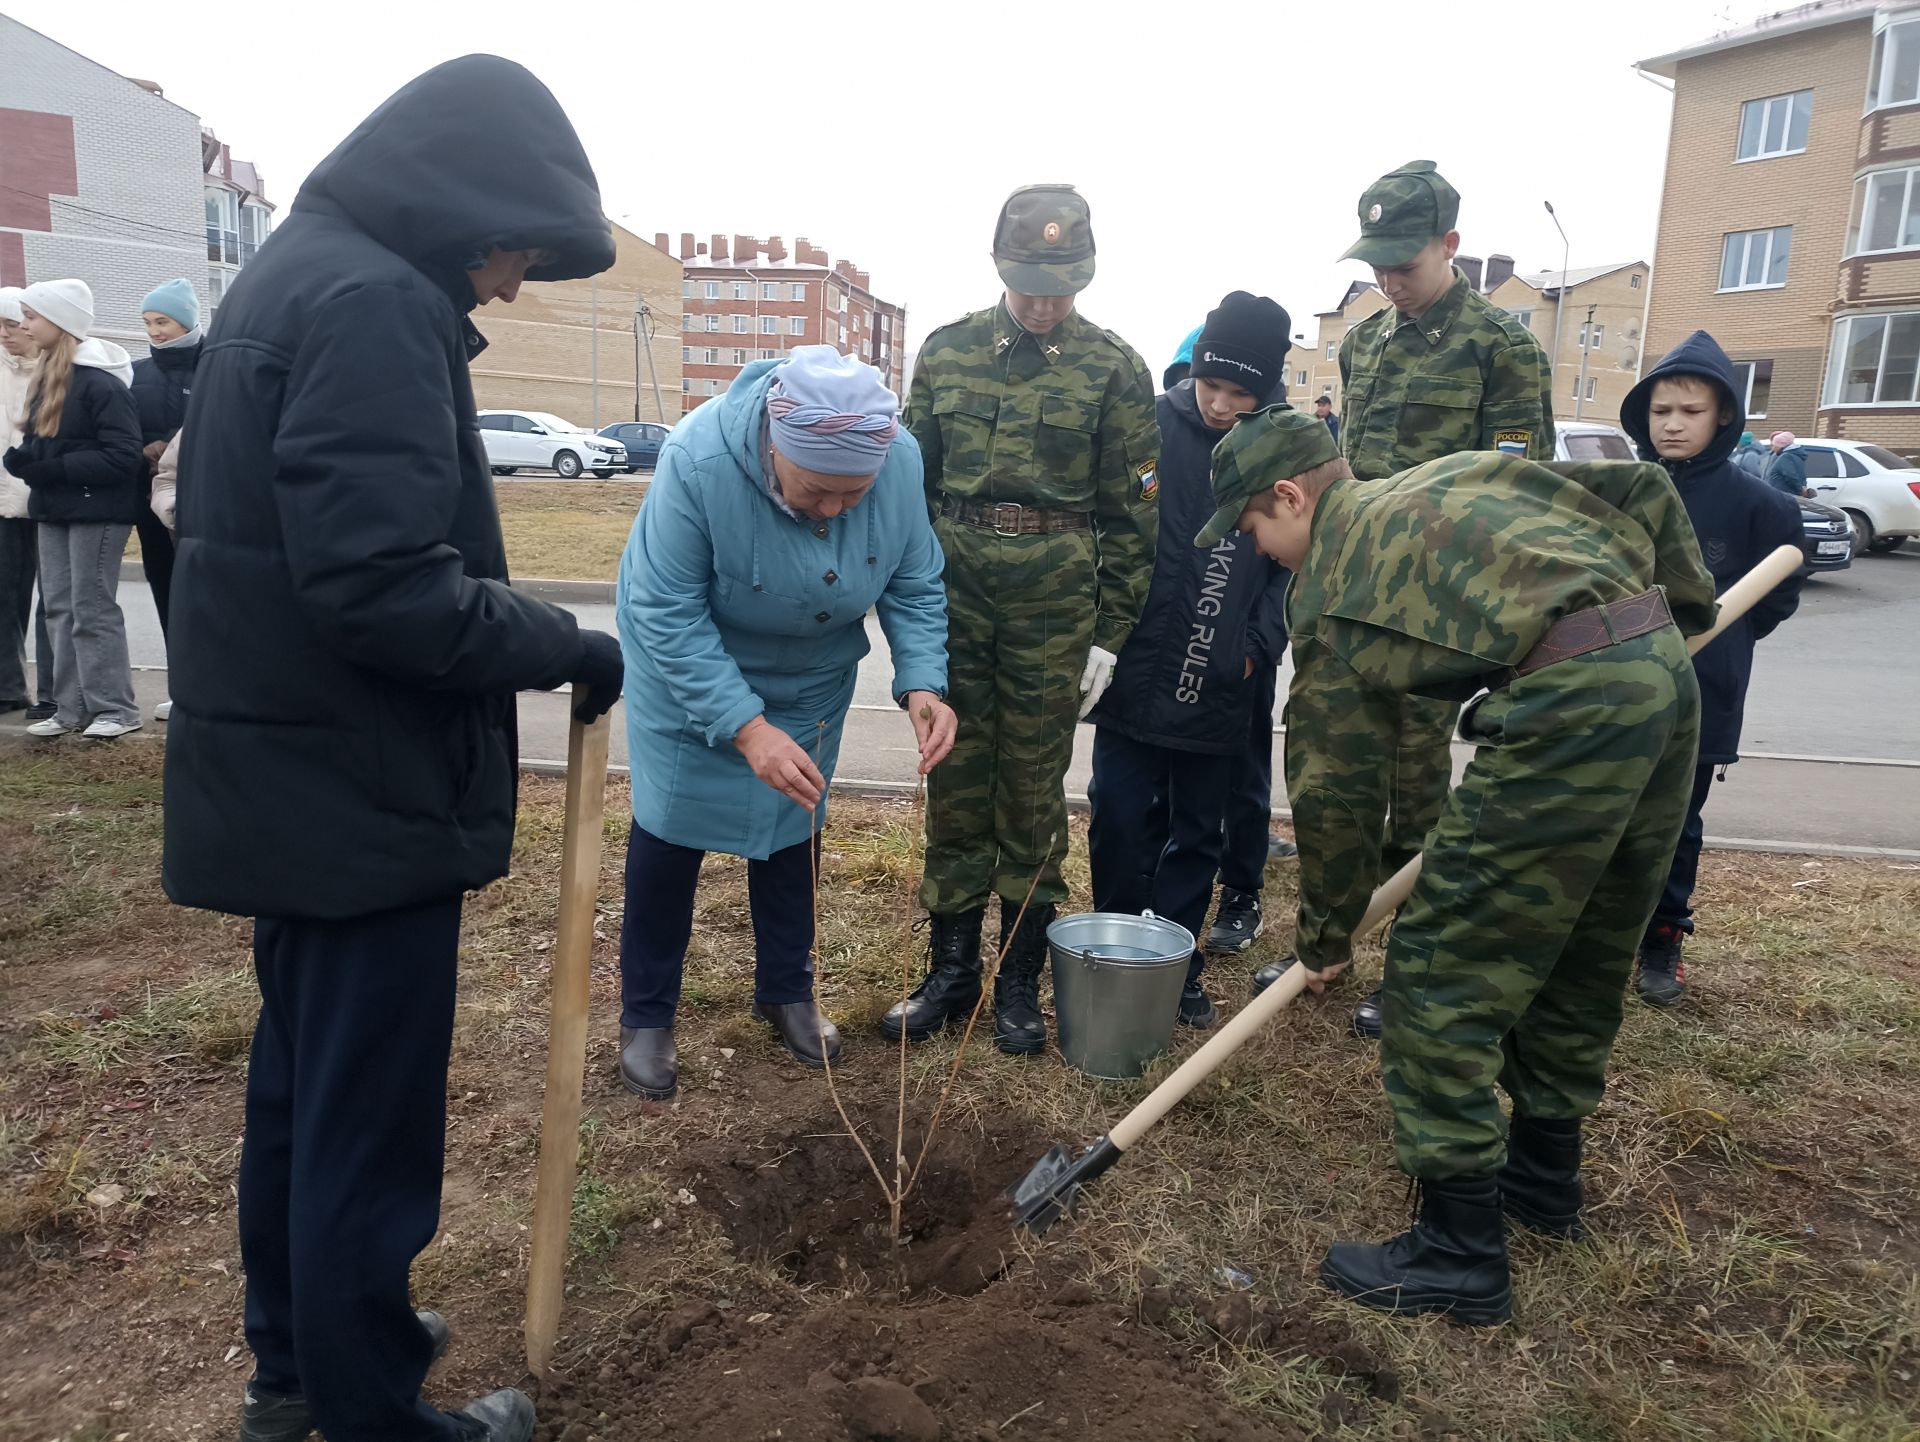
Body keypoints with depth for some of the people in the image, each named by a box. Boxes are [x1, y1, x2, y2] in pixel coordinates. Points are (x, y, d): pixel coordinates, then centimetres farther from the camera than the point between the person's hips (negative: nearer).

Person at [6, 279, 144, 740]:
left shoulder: (101, 382, -14)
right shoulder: (46, 377, 13)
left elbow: (124, 456, -20)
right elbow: (40, 441, 20)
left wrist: (55, 468, -20)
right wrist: (24, 458, -3)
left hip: (95, 511, -9)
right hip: (53, 510, 9)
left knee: (92, 610, -4)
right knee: (59, 610, 9)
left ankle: (115, 708, 4)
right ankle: (72, 708, 15)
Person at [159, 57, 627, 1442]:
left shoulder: (294, 275, 14)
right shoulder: (371, 302, -18)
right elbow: (384, 585, -28)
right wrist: (565, 644, -14)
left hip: (285, 781, 10)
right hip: (363, 794, -10)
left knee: (301, 1084, 22)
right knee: (368, 1124, 4)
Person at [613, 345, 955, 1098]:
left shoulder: (900, 461, -26)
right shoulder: (699, 457, -36)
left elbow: (915, 586, -13)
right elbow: (668, 615, -31)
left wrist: (922, 683, -30)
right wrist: (745, 726, -40)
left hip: (810, 676, 3)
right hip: (688, 668, -3)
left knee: (794, 827, 13)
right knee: (670, 833, 3)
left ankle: (786, 991, 33)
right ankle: (645, 1016, 22)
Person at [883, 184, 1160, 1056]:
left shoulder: (1113, 369, 0)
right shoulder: (948, 351, 7)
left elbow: (1130, 512, 1)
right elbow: (912, 479, 11)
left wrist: (1109, 633, -2)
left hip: (1055, 600, -2)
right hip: (955, 588, 2)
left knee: (1033, 793, 6)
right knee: (953, 784, 7)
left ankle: (1019, 981, 19)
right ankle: (950, 967, 21)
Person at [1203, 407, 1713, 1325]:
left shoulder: (1327, 593, 4)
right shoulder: (1460, 473, 23)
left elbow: (1334, 790, 6)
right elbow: (1641, 490, 20)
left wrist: (1327, 937, 18)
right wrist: (1684, 608, 34)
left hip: (1567, 708, -9)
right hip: (1664, 670, 9)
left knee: (1441, 974, 1)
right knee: (1583, 953, 22)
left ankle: (1459, 1256, 10)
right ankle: (1542, 1177, 41)